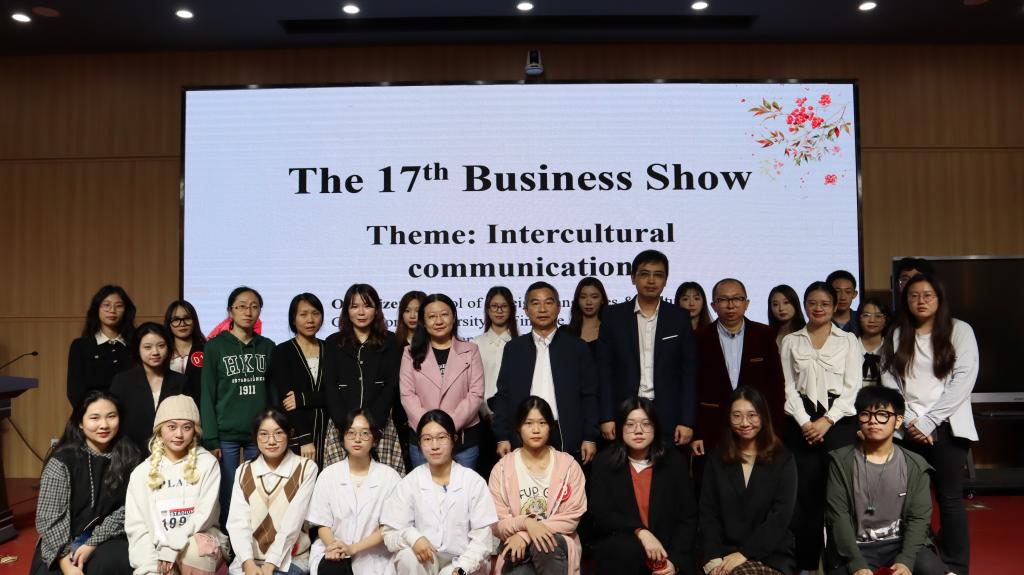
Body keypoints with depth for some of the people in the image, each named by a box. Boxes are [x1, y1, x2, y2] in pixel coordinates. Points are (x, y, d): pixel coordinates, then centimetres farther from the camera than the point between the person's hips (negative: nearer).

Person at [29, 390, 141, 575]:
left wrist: (93, 544, -15)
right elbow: (49, 517, -12)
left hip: (107, 539, 0)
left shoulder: (128, 458, -1)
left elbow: (126, 509, -4)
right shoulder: (61, 461, -8)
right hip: (64, 543, 0)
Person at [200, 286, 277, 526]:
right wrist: (210, 440, -7)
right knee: (226, 499, 1)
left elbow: (274, 394, 11)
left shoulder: (268, 347, 9)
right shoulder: (216, 346, 1)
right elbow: (208, 395, -1)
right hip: (226, 436, -2)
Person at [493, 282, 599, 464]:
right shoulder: (513, 348, 9)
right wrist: (502, 438, 1)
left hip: (567, 441, -1)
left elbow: (589, 396, 3)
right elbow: (503, 396, 8)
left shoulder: (577, 347, 5)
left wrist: (590, 438, -3)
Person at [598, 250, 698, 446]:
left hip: (668, 418, 0)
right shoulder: (614, 316, 5)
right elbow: (605, 370, 3)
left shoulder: (680, 318, 6)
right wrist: (606, 417, -4)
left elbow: (689, 373, 4)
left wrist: (687, 422, -3)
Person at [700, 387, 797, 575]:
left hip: (770, 556, -2)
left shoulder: (783, 460, 3)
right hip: (724, 553, 2)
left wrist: (745, 553, -15)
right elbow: (708, 513, 3)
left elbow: (781, 516, -6)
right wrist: (713, 558, -11)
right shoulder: (715, 459, 9)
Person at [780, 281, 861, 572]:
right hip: (802, 422, 1)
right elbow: (788, 386, 5)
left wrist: (827, 421, -10)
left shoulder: (849, 340, 6)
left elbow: (852, 387, -1)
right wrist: (804, 421, -8)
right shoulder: (791, 341, 10)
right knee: (805, 492, 0)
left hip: (839, 421, -1)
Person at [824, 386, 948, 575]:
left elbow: (918, 517, -1)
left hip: (901, 542, 2)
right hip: (856, 546, -1)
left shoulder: (915, 465, 4)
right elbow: (837, 515, -6)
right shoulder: (841, 461, -1)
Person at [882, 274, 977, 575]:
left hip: (946, 426, -2)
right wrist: (910, 420, -8)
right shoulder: (896, 336, 11)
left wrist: (928, 421, -10)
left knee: (949, 498, 1)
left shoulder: (960, 330, 3)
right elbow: (888, 380, 5)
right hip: (907, 429, 2)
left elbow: (964, 379, -6)